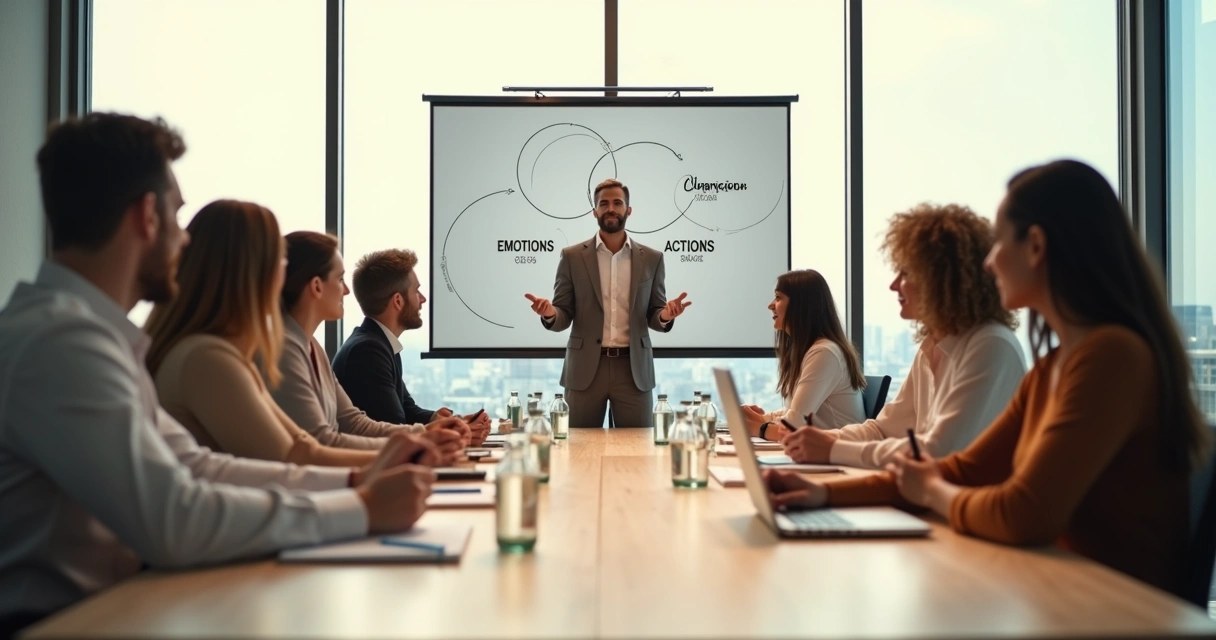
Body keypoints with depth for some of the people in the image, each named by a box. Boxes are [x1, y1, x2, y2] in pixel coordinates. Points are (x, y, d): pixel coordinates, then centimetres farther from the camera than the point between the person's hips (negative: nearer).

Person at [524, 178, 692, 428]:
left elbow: (655, 317, 9)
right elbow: (563, 317, 3)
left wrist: (665, 316, -14)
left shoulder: (651, 258, 7)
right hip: (585, 369, -1)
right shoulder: (572, 256, 4)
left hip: (634, 369, 1)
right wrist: (550, 313, -20)